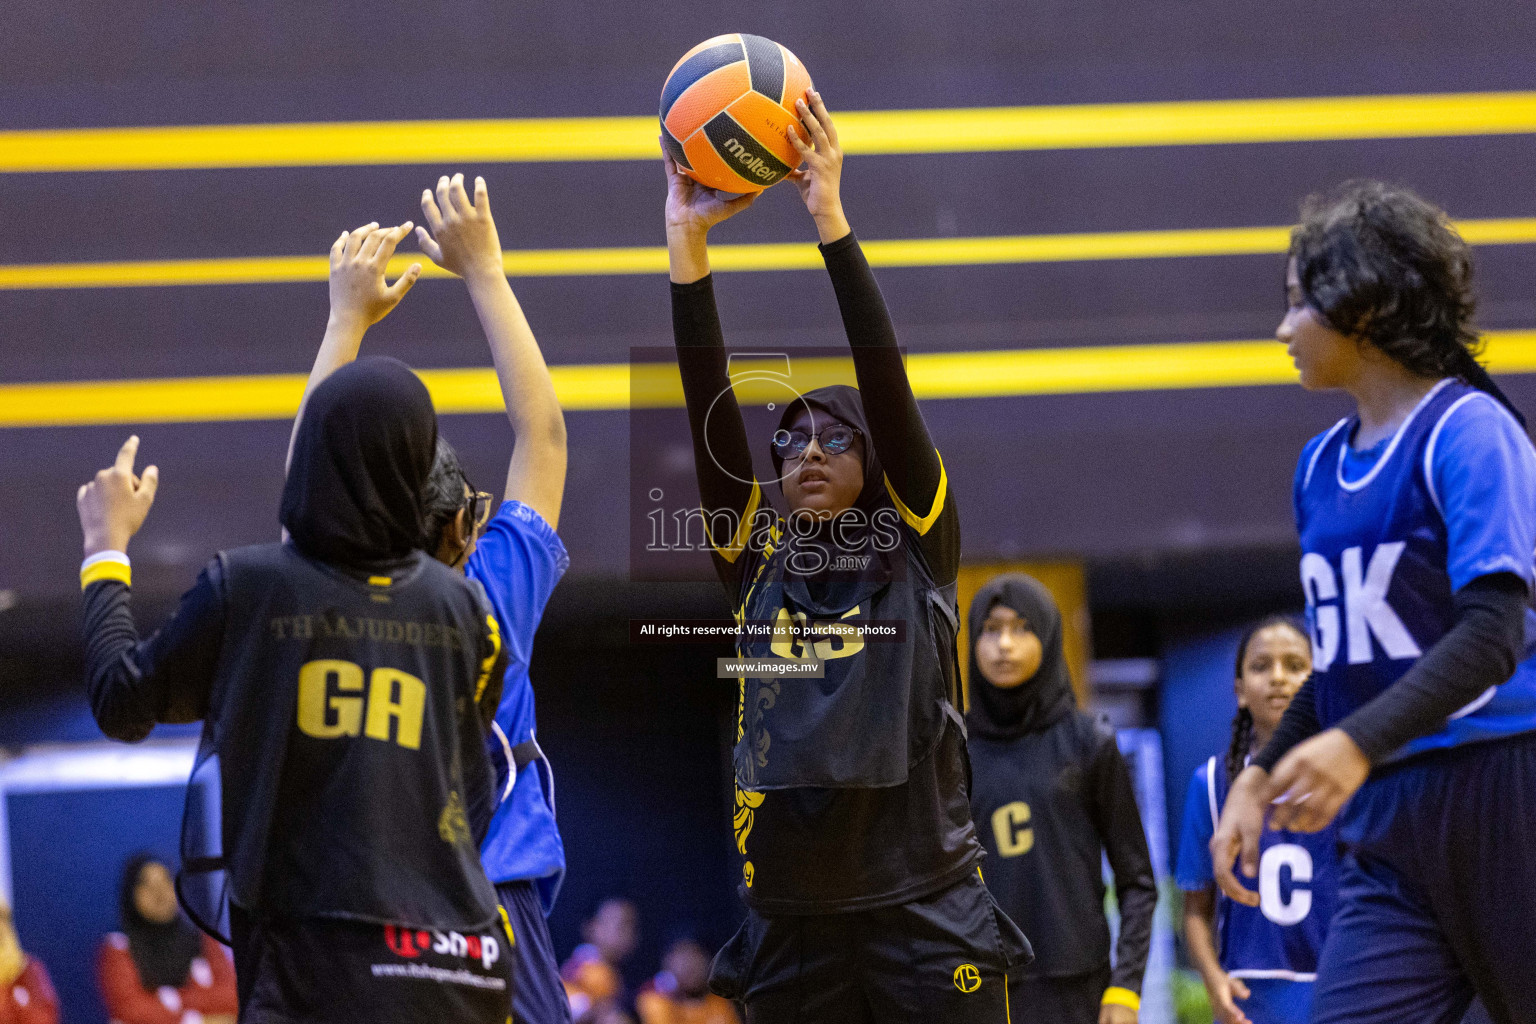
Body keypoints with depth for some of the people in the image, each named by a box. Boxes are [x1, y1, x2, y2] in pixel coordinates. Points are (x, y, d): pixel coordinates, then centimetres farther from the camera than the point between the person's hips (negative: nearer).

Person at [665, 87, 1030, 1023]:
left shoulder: (917, 545, 6)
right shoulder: (756, 559, 12)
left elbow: (888, 386, -4)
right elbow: (711, 412, 3)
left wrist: (832, 221, -10)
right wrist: (687, 245, -5)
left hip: (926, 916, -3)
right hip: (792, 923, 3)